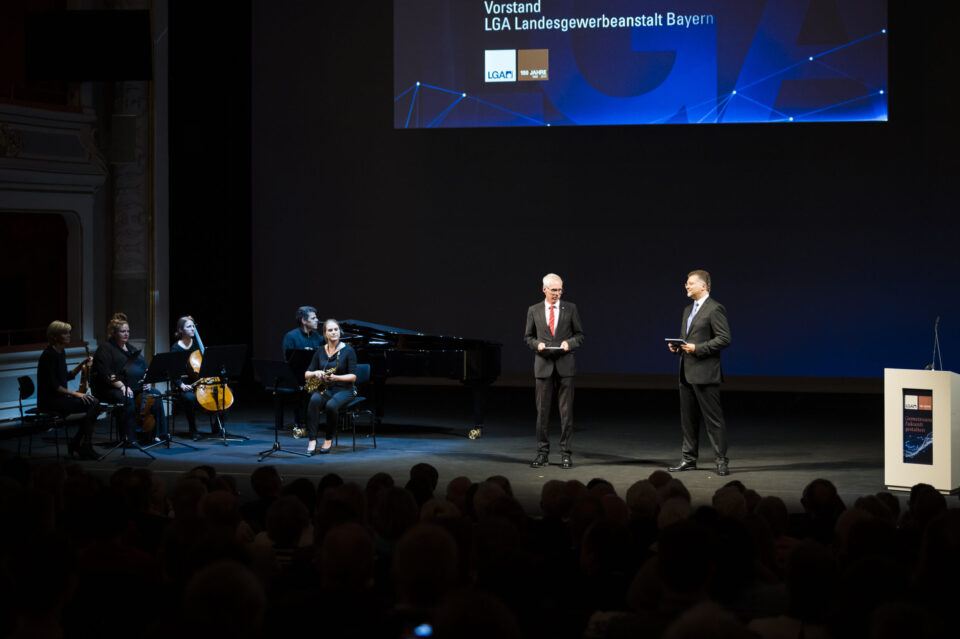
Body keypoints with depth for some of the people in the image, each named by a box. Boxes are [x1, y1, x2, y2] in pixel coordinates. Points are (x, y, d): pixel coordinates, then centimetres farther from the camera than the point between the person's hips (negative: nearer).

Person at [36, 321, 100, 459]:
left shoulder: (60, 353, 13)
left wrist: (82, 365, 7)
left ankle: (76, 443, 2)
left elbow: (66, 377, 21)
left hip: (60, 396, 10)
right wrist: (74, 393, -18)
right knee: (92, 404, -19)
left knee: (94, 403, -4)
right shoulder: (49, 355, -17)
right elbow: (53, 385, -20)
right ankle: (84, 447, -11)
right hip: (49, 400, -10)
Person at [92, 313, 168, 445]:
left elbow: (144, 368, 24)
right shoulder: (105, 350, -2)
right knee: (127, 399, -37)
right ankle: (129, 438, -32)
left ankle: (156, 434, -14)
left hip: (136, 387, 7)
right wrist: (122, 386, -24)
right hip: (111, 389, -7)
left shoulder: (132, 349, 22)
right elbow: (105, 374, -13)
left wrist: (146, 382, 2)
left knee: (155, 394, -16)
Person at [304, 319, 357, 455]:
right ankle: (312, 440, -31)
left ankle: (329, 439, -12)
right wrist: (315, 373, -13)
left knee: (331, 405, -36)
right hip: (324, 389, 3)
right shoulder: (320, 352, 8)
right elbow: (306, 375, 10)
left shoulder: (348, 350, -4)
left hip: (344, 389, -3)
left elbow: (353, 376, -8)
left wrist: (336, 377, -24)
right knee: (314, 400, -33)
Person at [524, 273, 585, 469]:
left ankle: (565, 453, 6)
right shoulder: (534, 311, 5)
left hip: (565, 364, 0)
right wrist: (537, 344, -10)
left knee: (566, 410, 0)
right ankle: (542, 452, 10)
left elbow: (579, 334, 7)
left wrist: (569, 343, -13)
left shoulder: (570, 308, 4)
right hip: (543, 365, 1)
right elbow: (527, 337, 10)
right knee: (542, 410, 3)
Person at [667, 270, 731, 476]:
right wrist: (677, 346, 6)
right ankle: (688, 459, 19)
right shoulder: (688, 310, 18)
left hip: (705, 373, -9)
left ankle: (722, 461, -1)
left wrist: (697, 348, -19)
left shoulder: (715, 309, -10)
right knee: (688, 418, 12)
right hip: (687, 373, 9)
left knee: (713, 419, -5)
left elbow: (724, 339, -15)